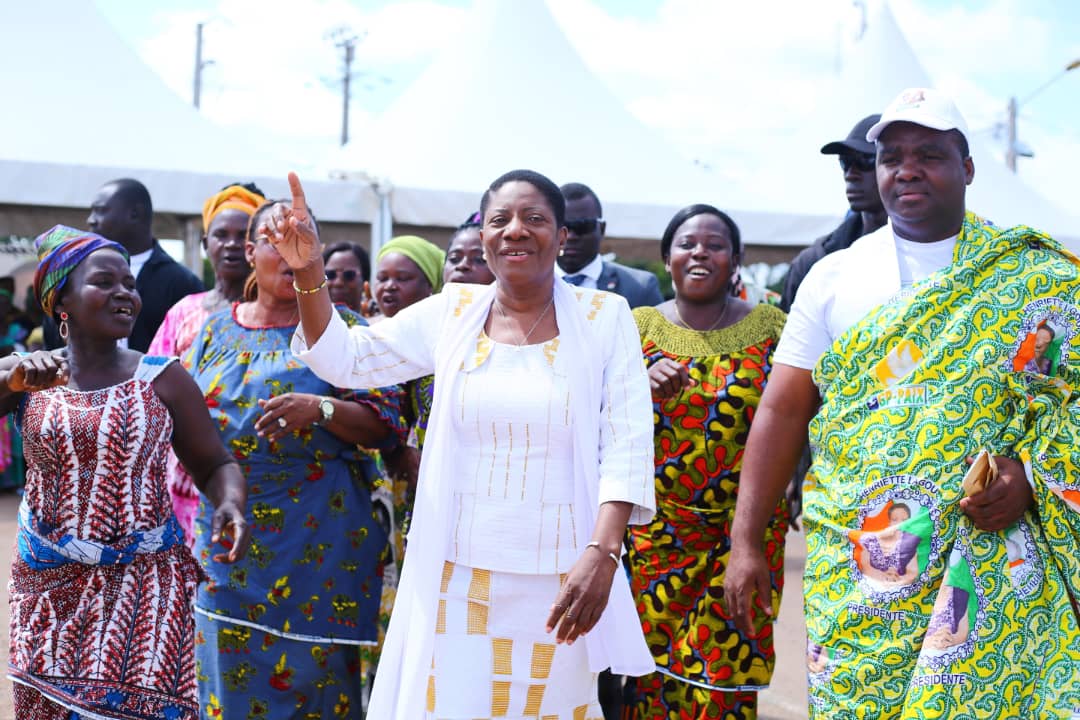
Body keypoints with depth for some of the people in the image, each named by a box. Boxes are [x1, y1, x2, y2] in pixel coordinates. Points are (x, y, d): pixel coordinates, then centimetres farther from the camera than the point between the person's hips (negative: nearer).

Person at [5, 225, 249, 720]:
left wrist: (230, 505, -21)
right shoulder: (25, 376, 2)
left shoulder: (163, 379, -2)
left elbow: (215, 464, 0)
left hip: (143, 583, -2)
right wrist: (13, 377, -31)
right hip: (47, 583, 2)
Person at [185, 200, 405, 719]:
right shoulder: (218, 329, 11)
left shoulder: (342, 327, -1)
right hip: (227, 538, 4)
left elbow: (385, 425, -7)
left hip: (314, 541, -4)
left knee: (310, 674, 2)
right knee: (229, 677, 8)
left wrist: (321, 408, -22)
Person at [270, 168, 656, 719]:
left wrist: (602, 554, -18)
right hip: (459, 580, 2)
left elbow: (626, 446, -6)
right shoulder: (451, 312, 4)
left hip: (559, 585, -1)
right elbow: (344, 359, 8)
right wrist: (308, 270, -7)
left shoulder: (605, 317, -2)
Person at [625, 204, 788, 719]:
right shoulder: (639, 326, 5)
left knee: (724, 676, -2)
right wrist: (645, 383, -14)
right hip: (656, 532, 1)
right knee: (653, 670, 1)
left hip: (745, 532, -1)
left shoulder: (771, 328, 3)